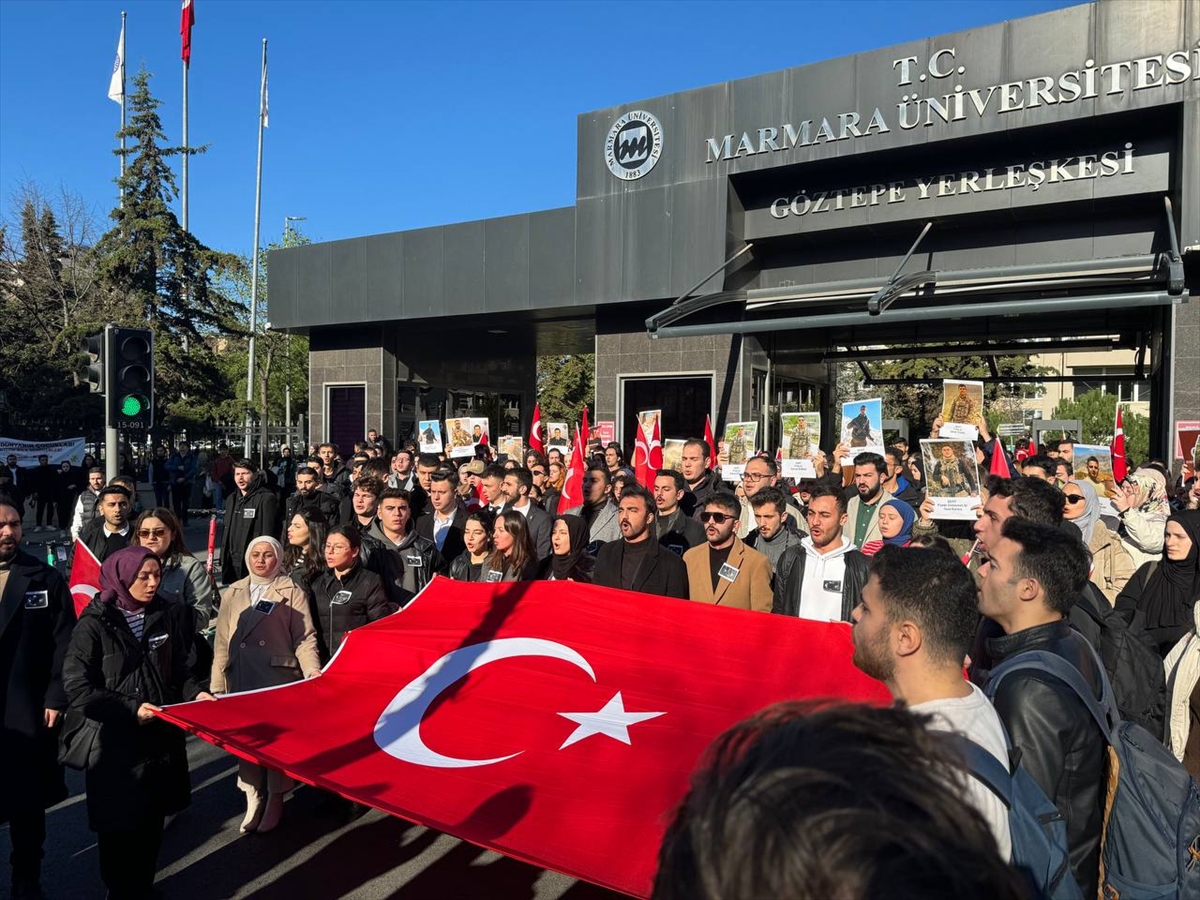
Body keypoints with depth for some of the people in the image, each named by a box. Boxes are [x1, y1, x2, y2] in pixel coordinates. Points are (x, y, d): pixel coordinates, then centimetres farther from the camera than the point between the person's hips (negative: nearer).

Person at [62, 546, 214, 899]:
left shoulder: (170, 616, 1)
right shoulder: (94, 623, -9)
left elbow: (185, 670, 6)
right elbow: (77, 686, -11)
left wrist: (197, 692, -14)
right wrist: (129, 708, -18)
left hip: (162, 736, 3)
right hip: (114, 741, -3)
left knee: (151, 822, 15)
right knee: (118, 825, 7)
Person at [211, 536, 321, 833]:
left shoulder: (292, 592, 5)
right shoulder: (233, 594, 13)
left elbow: (305, 638, 0)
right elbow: (222, 641, 11)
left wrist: (312, 670, -14)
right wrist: (217, 684, 6)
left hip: (280, 677, -3)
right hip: (242, 679, 3)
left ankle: (275, 800, 18)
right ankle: (253, 799, 17)